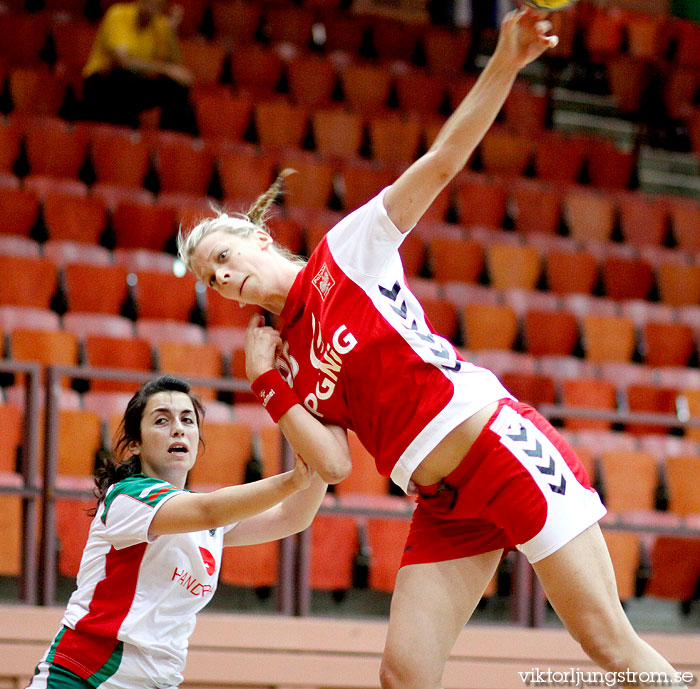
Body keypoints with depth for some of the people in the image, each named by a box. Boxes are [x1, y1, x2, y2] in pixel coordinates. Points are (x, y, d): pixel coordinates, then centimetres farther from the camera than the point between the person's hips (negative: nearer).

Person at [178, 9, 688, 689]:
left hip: (502, 447, -6)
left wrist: (505, 64, -16)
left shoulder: (347, 252, 3)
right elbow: (334, 465, 4)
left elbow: (442, 161, -5)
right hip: (442, 504, 6)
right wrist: (266, 383, -2)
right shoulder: (285, 359, 16)